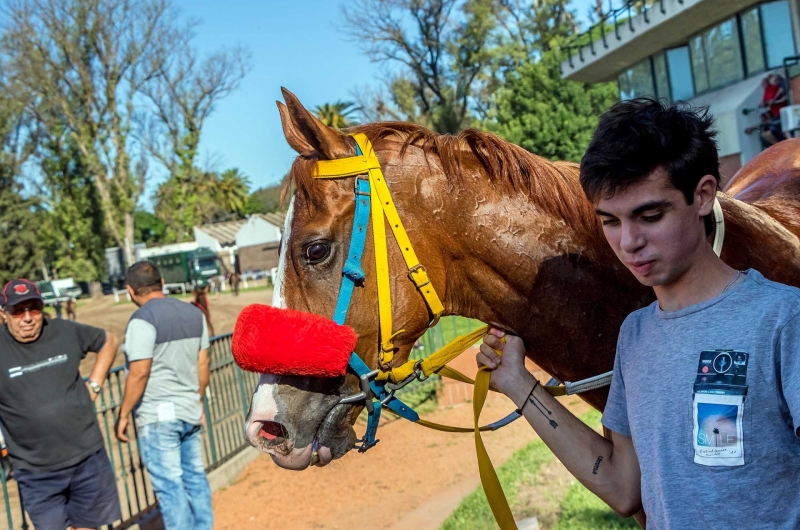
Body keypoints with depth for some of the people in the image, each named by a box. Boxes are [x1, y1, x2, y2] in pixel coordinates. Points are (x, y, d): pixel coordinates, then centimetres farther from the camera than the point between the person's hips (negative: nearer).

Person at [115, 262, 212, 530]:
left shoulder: (143, 319, -15)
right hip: (190, 411, 7)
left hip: (158, 416, -7)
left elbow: (139, 373, -18)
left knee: (169, 485, 0)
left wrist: (123, 415, -9)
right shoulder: (194, 313, 6)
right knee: (195, 477, 16)